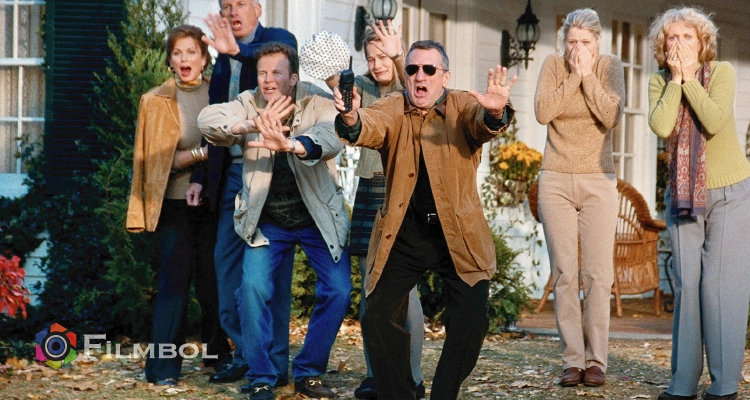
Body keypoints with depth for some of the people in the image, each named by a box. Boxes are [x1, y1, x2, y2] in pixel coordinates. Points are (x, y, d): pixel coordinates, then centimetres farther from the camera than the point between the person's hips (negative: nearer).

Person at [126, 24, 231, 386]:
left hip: (214, 203, 2)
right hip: (176, 204, -2)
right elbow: (158, 161, -3)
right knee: (174, 281, -5)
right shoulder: (155, 101, 1)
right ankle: (163, 366, -2)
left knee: (214, 281, 4)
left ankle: (218, 354, 18)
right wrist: (202, 153, -16)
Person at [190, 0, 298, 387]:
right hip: (233, 171, 7)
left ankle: (274, 364, 1)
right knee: (226, 260, 7)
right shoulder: (223, 60, 17)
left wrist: (237, 51, -43)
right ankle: (245, 352, 17)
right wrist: (201, 176, 14)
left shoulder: (278, 39, -2)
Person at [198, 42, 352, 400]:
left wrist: (290, 145, -55)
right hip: (267, 222, 1)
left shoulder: (317, 103, -13)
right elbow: (207, 119, -23)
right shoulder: (248, 104, -6)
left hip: (318, 219, 0)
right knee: (253, 287, -15)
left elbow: (332, 137, -33)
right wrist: (253, 124, -42)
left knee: (338, 290, -5)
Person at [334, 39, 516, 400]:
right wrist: (351, 120, -45)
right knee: (380, 316, -4)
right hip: (402, 235, 1)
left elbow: (483, 124, -24)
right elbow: (371, 127, -21)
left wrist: (495, 112, -48)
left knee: (471, 319, -10)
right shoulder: (392, 109, 0)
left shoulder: (463, 107, -2)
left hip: (458, 234, -1)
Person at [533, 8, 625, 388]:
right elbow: (543, 112, -12)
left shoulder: (610, 66, -1)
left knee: (597, 274, -5)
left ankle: (596, 361, -1)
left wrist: (588, 74, -14)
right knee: (564, 274, -2)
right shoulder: (553, 65, 2)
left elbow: (612, 116, -15)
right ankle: (572, 361, 2)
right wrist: (574, 75, -13)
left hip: (597, 181, -1)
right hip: (555, 181, 1)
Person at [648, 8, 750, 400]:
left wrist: (690, 78, -16)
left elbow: (715, 121, -24)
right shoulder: (659, 82, 1)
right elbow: (660, 126, -18)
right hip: (682, 195, 3)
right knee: (686, 286, 1)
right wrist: (675, 79, -14)